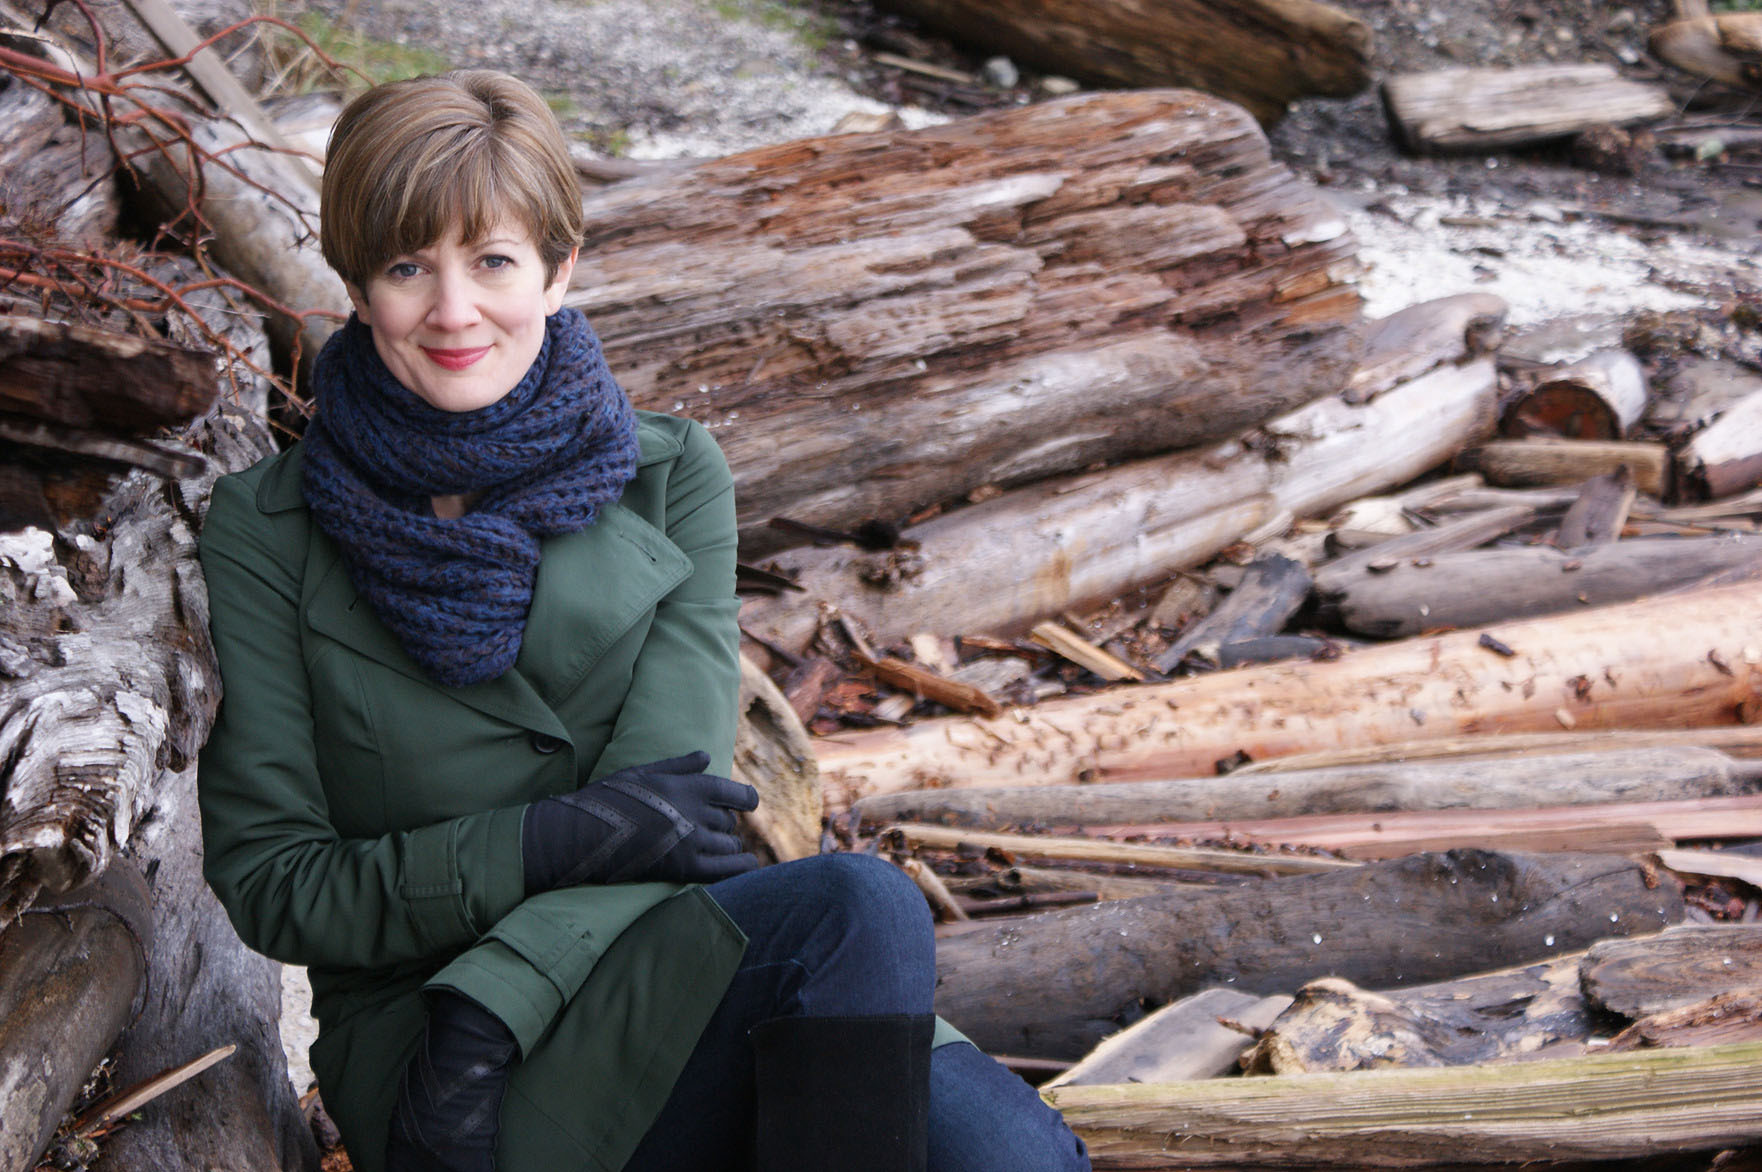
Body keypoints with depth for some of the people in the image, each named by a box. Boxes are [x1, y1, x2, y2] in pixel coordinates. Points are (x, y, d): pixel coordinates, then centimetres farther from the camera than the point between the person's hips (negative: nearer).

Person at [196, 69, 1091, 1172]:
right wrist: (541, 843, -18)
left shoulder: (673, 477, 6)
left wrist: (484, 1013, -21)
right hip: (411, 1034, -2)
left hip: (675, 979, 2)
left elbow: (666, 796, -5)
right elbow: (271, 881, -2)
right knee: (857, 905, -29)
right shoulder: (267, 533, 1)